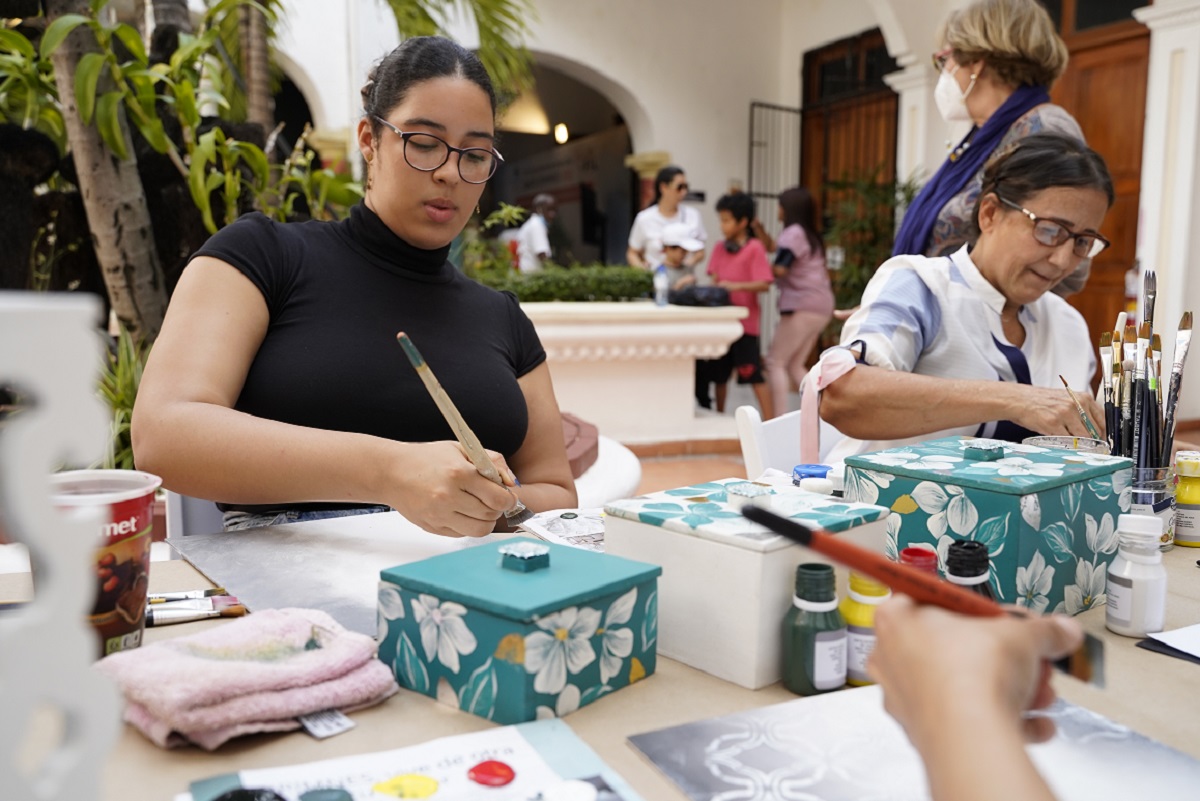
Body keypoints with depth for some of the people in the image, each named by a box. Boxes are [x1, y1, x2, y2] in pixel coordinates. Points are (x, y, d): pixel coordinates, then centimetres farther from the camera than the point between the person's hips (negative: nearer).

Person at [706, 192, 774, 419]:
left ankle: (769, 422, 0)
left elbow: (764, 284, -15)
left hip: (745, 322, -6)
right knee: (719, 373, 13)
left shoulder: (754, 248, -8)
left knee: (753, 374, -6)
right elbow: (715, 281, 10)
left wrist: (736, 286, -27)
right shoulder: (720, 249, 10)